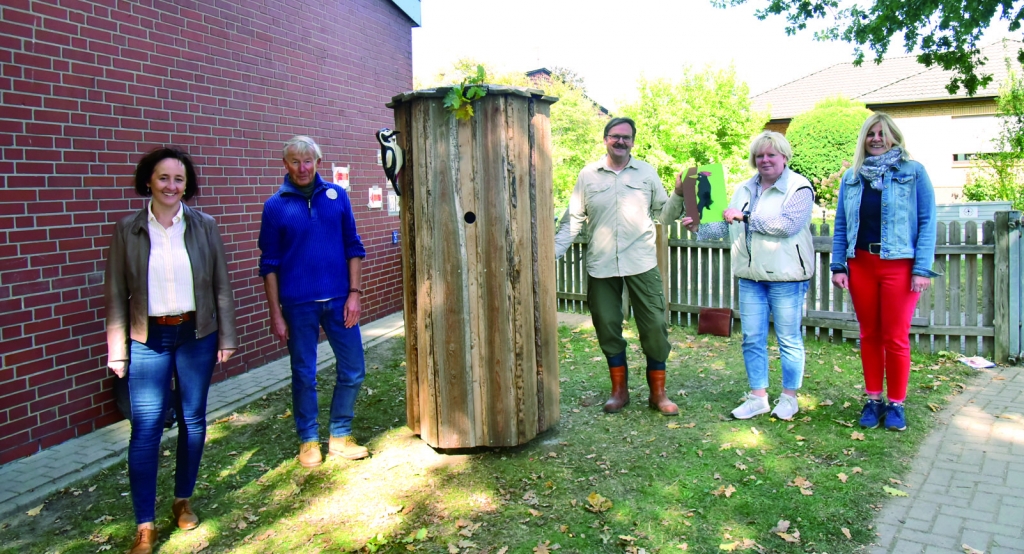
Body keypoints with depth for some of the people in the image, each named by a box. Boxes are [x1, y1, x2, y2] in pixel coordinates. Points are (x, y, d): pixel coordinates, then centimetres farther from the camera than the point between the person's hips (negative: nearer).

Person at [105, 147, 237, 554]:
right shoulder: (128, 230, 0)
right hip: (149, 338, -1)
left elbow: (221, 286, 3)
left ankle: (183, 501, 29)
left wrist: (226, 338, 1)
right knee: (145, 426, -3)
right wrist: (117, 351, -2)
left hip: (196, 334, 1)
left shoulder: (204, 226, 1)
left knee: (193, 418, 10)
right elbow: (117, 294, 1)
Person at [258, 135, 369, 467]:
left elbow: (353, 247, 6)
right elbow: (270, 265, 1)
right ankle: (308, 440, 25)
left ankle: (340, 436, 24)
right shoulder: (276, 206, 0)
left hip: (339, 300, 2)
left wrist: (354, 293, -2)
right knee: (303, 375, 8)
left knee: (353, 371, 6)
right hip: (298, 303, -2)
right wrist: (276, 314, -3)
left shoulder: (337, 196, 5)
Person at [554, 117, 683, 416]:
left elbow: (663, 211, 9)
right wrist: (553, 252, -3)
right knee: (607, 328, 8)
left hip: (641, 263, 0)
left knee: (654, 326, 0)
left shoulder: (646, 172, 8)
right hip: (601, 265, 1)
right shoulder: (588, 175, 7)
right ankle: (619, 390, 25)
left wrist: (680, 194, -8)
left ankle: (658, 392, 16)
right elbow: (573, 220, 6)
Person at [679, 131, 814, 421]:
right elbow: (726, 225, 16)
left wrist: (745, 217, -18)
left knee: (789, 340, 6)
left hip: (786, 277, -6)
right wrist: (699, 228, -2)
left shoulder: (799, 187, -6)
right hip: (750, 277, 6)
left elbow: (788, 224, -21)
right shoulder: (744, 189, 13)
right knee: (752, 339, 8)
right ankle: (757, 397, 19)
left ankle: (789, 397, 20)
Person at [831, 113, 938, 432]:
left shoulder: (913, 172, 1)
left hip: (899, 265, -3)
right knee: (869, 336, 10)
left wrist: (923, 268, -11)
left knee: (896, 338, 1)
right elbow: (841, 225, 10)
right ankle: (873, 400, 21)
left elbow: (927, 222, -3)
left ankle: (895, 404, 14)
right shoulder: (851, 177, 11)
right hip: (861, 265, 3)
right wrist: (838, 266, 1)